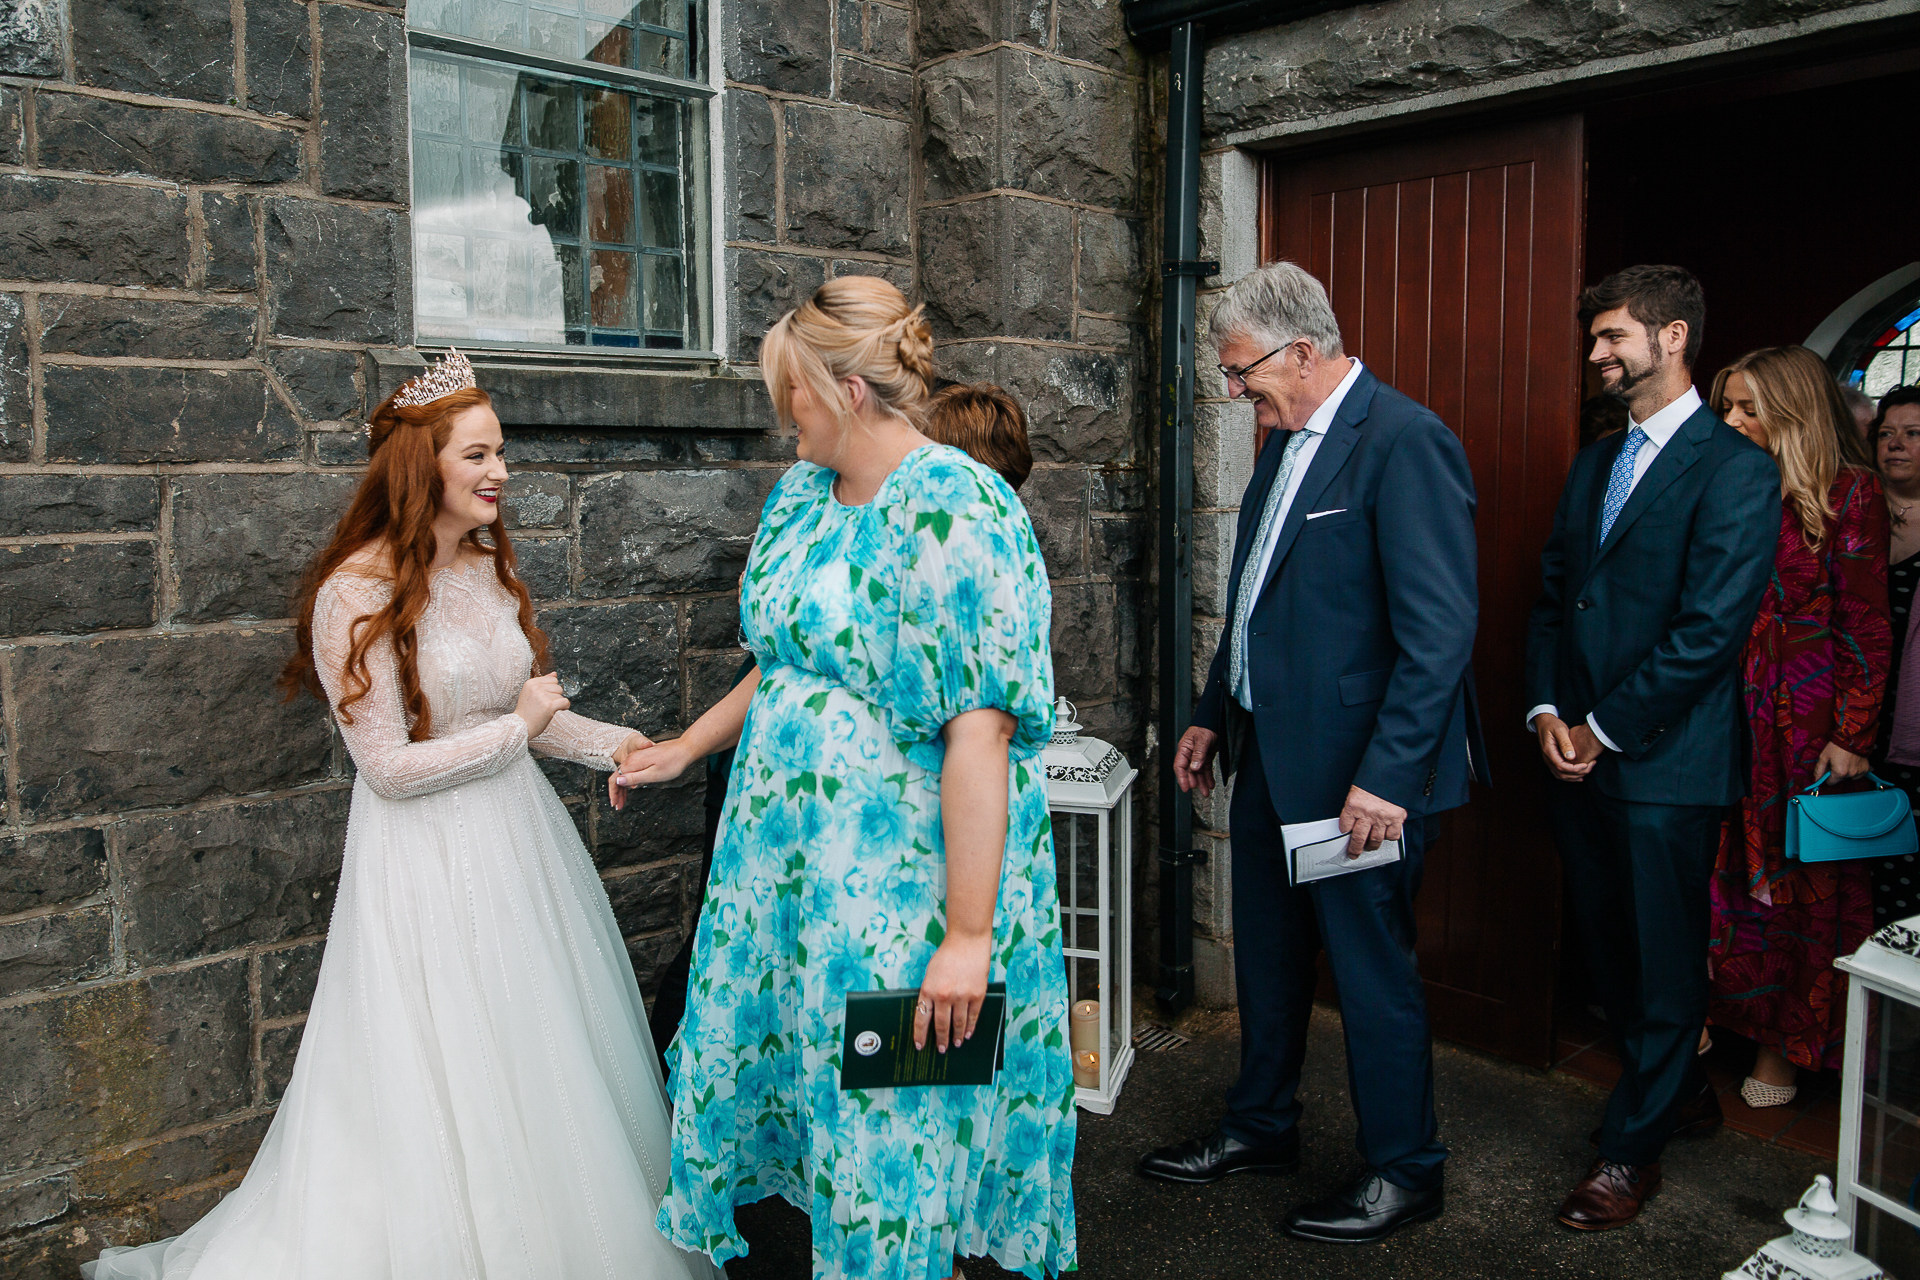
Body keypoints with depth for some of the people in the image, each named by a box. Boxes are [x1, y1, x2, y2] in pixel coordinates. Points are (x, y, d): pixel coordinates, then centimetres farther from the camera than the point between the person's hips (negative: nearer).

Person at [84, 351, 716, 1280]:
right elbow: (389, 767, -18)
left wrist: (615, 744, -5)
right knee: (447, 1086, 6)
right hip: (428, 862, -7)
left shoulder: (490, 567, 5)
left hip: (519, 837, 7)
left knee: (545, 1070, 18)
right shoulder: (356, 595, -17)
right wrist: (517, 730, -12)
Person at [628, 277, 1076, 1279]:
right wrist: (684, 750, 26)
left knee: (897, 1111, 8)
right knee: (773, 1050, 19)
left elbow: (980, 733, -24)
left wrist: (969, 935, -25)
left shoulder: (953, 513, -20)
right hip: (786, 856, 8)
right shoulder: (804, 495, 7)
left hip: (897, 877, -8)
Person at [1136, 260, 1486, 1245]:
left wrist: (1386, 777, -24)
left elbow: (1440, 628, -22)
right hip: (1270, 754, 9)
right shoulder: (1286, 440, 13)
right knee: (1266, 952, 19)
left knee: (1372, 967, 5)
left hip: (1359, 770, -9)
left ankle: (1404, 1170, 25)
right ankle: (1261, 1129, 38)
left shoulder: (1405, 443, -17)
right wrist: (1213, 715, 19)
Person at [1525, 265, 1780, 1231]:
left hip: (1665, 760, -7)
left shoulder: (1736, 468, -10)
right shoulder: (1594, 462, 14)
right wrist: (1546, 710, -1)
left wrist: (1606, 731, -13)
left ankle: (1633, 1146, 20)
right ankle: (1682, 1092, 37)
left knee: (1662, 961, 6)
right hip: (1577, 751, 7)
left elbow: (1710, 629, -16)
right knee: (1605, 948, 16)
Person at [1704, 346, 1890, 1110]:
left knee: (1799, 878, 7)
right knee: (1726, 868, 8)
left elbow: (1865, 631, -7)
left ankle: (1784, 1046, 19)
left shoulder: (1849, 495, -5)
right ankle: (1715, 1017, 20)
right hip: (1722, 710, 4)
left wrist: (1851, 739, -12)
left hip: (1803, 716, -4)